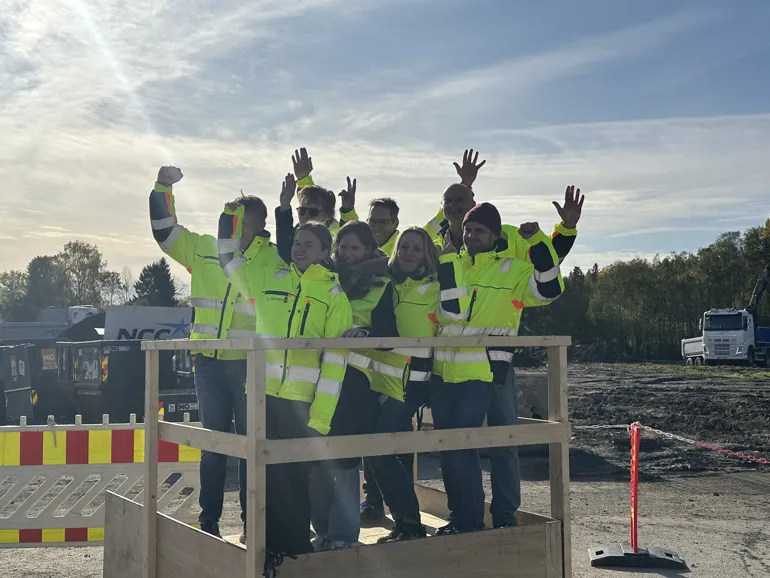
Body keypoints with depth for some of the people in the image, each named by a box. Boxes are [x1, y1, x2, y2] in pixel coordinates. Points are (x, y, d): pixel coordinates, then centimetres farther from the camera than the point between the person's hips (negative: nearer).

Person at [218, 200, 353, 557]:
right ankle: (270, 545, 21)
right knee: (265, 472, 8)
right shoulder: (270, 278, 12)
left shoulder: (335, 294, 2)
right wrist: (230, 216, 14)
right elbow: (228, 261, 25)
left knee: (295, 474, 4)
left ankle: (295, 547, 18)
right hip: (262, 393, 3)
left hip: (302, 400, -3)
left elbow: (335, 359, -3)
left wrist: (321, 414, -9)